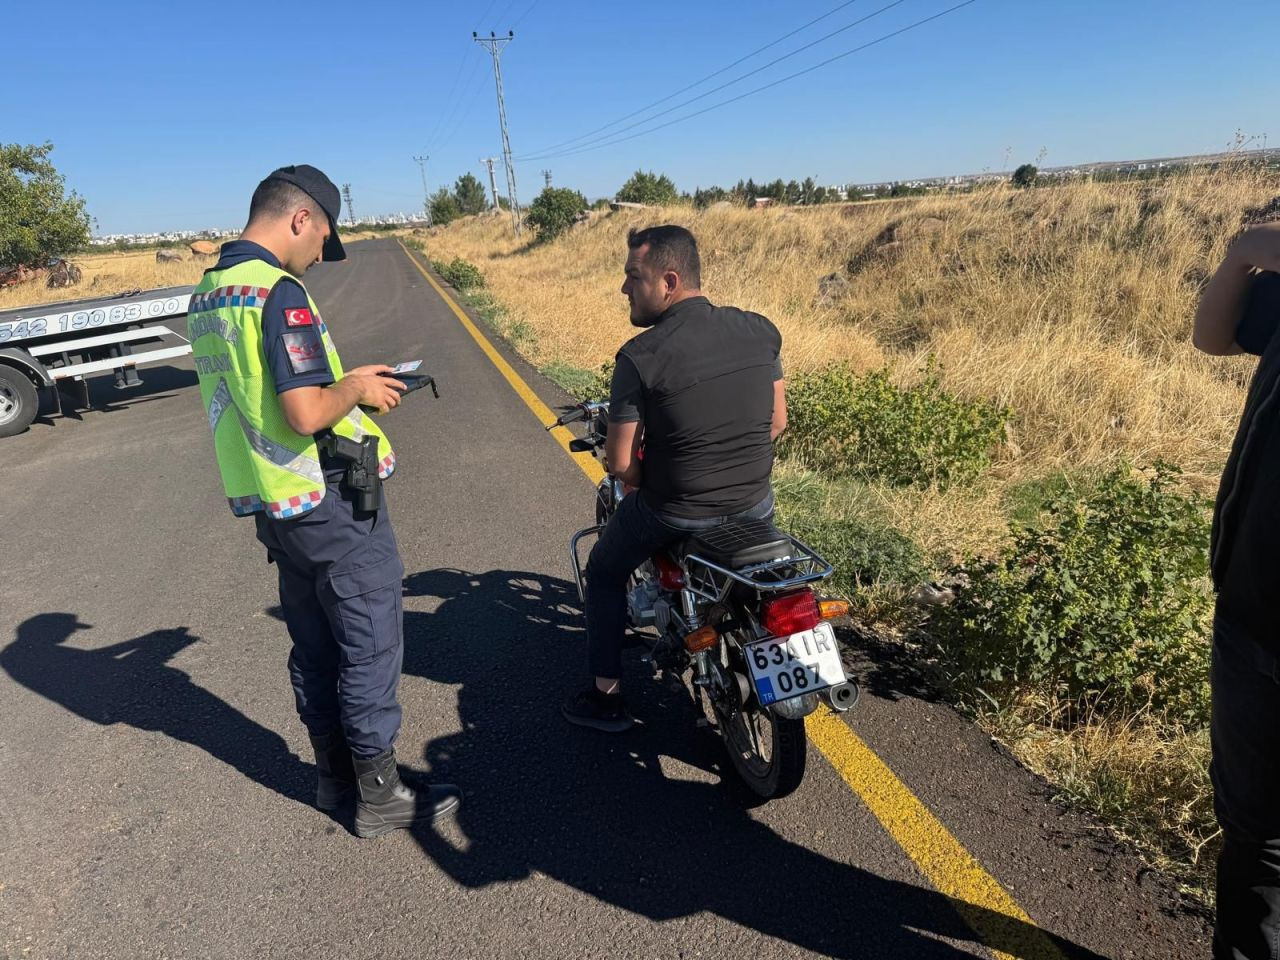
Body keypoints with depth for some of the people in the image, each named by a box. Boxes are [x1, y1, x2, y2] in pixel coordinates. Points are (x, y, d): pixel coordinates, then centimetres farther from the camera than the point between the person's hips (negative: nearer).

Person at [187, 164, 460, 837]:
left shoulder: (206, 296, 10)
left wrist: (346, 386, 14)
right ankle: (379, 794, 16)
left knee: (314, 643, 19)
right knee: (370, 646, 3)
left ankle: (334, 772, 33)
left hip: (268, 500, 9)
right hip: (331, 503, -9)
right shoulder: (280, 293, -19)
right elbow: (307, 415, -27)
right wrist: (356, 386, -8)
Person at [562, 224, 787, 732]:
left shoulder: (640, 356, -19)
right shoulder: (761, 330, -4)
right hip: (755, 506, 5)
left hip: (673, 514, -4)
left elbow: (619, 464, -14)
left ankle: (606, 696, 30)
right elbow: (777, 421, 5)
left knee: (604, 573, 24)